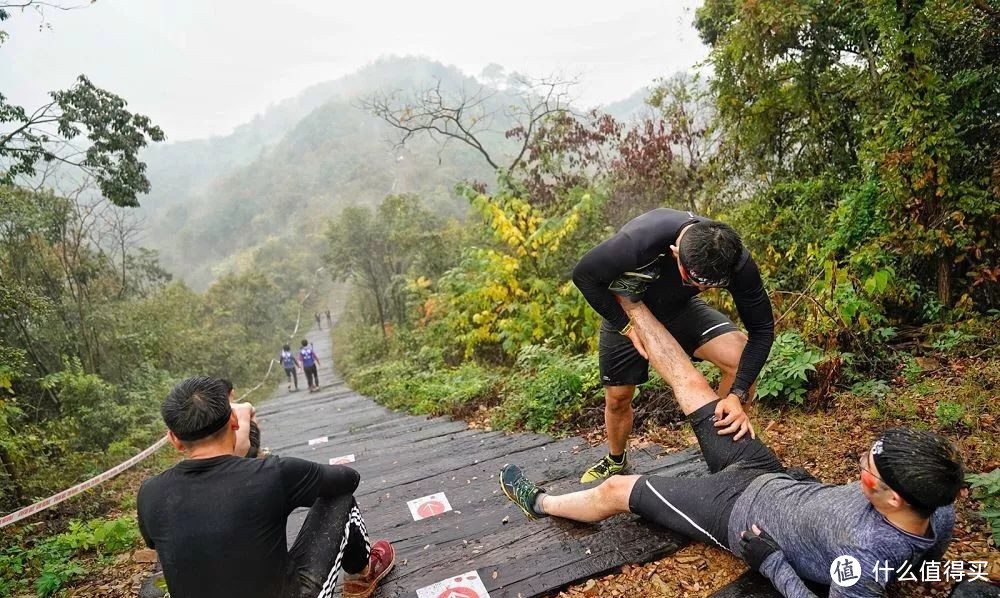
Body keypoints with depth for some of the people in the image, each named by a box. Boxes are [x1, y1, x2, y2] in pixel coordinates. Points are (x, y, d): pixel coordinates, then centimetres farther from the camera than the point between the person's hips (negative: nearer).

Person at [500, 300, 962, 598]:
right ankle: (627, 297, 22)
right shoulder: (939, 512, -15)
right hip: (772, 476, 7)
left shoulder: (866, 554, -39)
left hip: (739, 511, -7)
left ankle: (539, 503, 34)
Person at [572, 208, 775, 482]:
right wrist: (626, 326, -24)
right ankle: (616, 461, 43)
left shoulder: (736, 261, -31)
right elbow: (583, 274, -24)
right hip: (625, 314, -1)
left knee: (741, 359, -23)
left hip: (680, 309, 2)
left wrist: (737, 394, -32)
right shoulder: (638, 242, -41)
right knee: (617, 399, 8)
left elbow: (762, 328, -20)